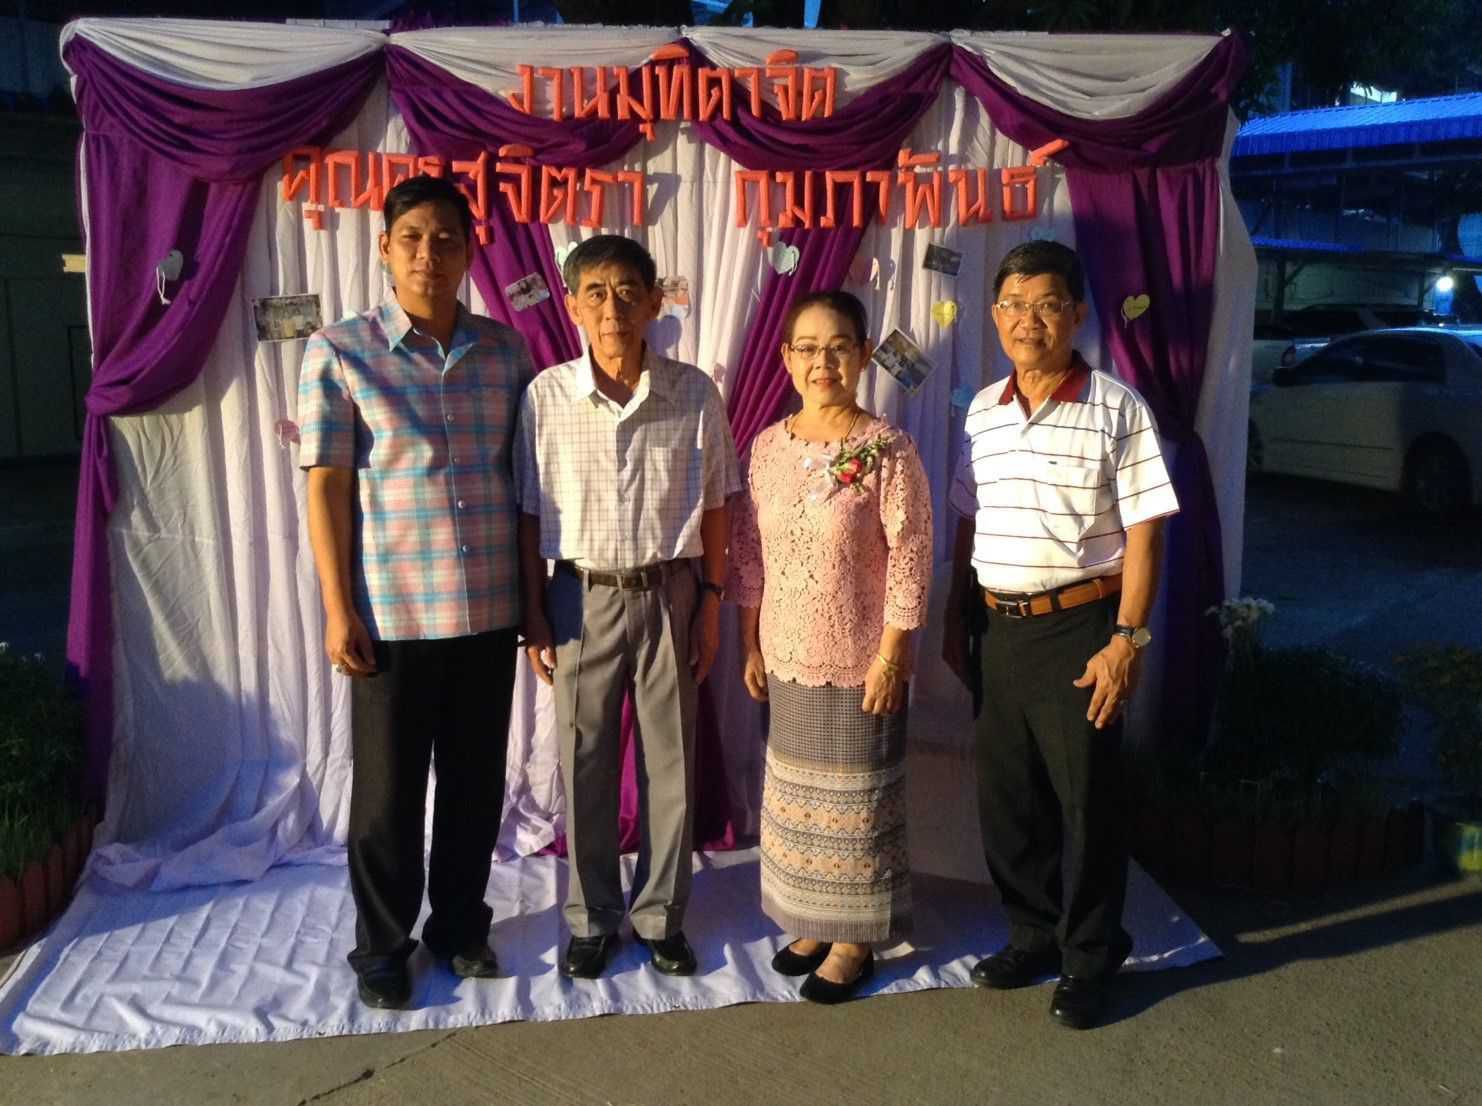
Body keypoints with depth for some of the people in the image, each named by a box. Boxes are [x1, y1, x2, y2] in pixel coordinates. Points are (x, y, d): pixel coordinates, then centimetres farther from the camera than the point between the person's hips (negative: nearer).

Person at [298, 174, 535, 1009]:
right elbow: (327, 486, -5)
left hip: (491, 609, 3)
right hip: (391, 612, -3)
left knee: (477, 780, 14)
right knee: (388, 789, 9)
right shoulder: (340, 352, -4)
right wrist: (338, 609, -8)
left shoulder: (507, 351, 4)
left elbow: (524, 477, 8)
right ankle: (383, 944, 28)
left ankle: (461, 924, 34)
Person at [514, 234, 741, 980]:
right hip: (584, 596, 0)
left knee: (670, 762, 9)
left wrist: (710, 599, 1)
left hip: (669, 592, 0)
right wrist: (533, 613, 0)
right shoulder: (546, 396, -5)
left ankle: (660, 914, 27)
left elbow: (714, 506, 3)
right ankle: (592, 919, 27)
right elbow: (531, 513, 0)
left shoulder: (693, 394, -4)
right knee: (586, 764, 10)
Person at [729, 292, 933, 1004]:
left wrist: (891, 656, -14)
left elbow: (910, 560, -12)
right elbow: (749, 555, 6)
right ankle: (812, 921, 35)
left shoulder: (887, 450, -12)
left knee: (857, 796, 8)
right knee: (794, 791, 16)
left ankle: (855, 939, 25)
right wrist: (751, 647, 6)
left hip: (860, 661, -5)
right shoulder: (768, 448, 2)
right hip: (787, 657, 5)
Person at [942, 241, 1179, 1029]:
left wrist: (1128, 638, -15)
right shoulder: (982, 412, 8)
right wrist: (954, 621, 14)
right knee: (1004, 795, 14)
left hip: (1078, 627, -5)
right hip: (1001, 629, 5)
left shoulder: (1116, 410, -7)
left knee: (1086, 800, 6)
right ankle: (1034, 934, 35)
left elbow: (1143, 530, -9)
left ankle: (1089, 959, 25)